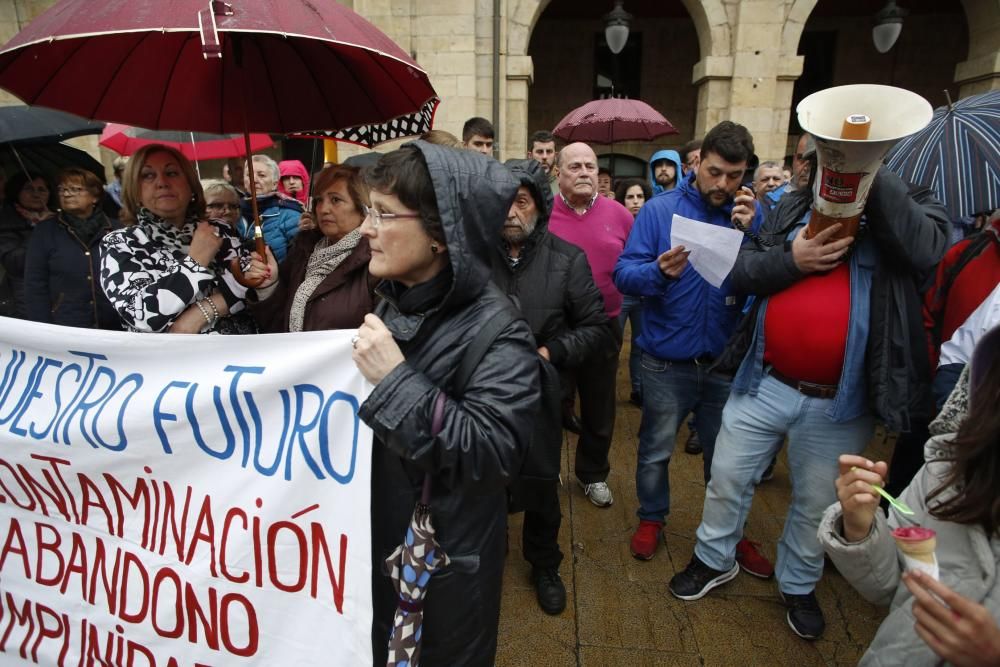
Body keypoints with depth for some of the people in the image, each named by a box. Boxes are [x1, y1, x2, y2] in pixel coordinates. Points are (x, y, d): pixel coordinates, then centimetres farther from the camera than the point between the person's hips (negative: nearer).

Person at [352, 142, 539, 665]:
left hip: (445, 564, -7)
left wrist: (396, 380, -33)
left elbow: (492, 454, -33)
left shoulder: (497, 331, -23)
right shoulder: (393, 304, 1)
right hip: (375, 541, 7)